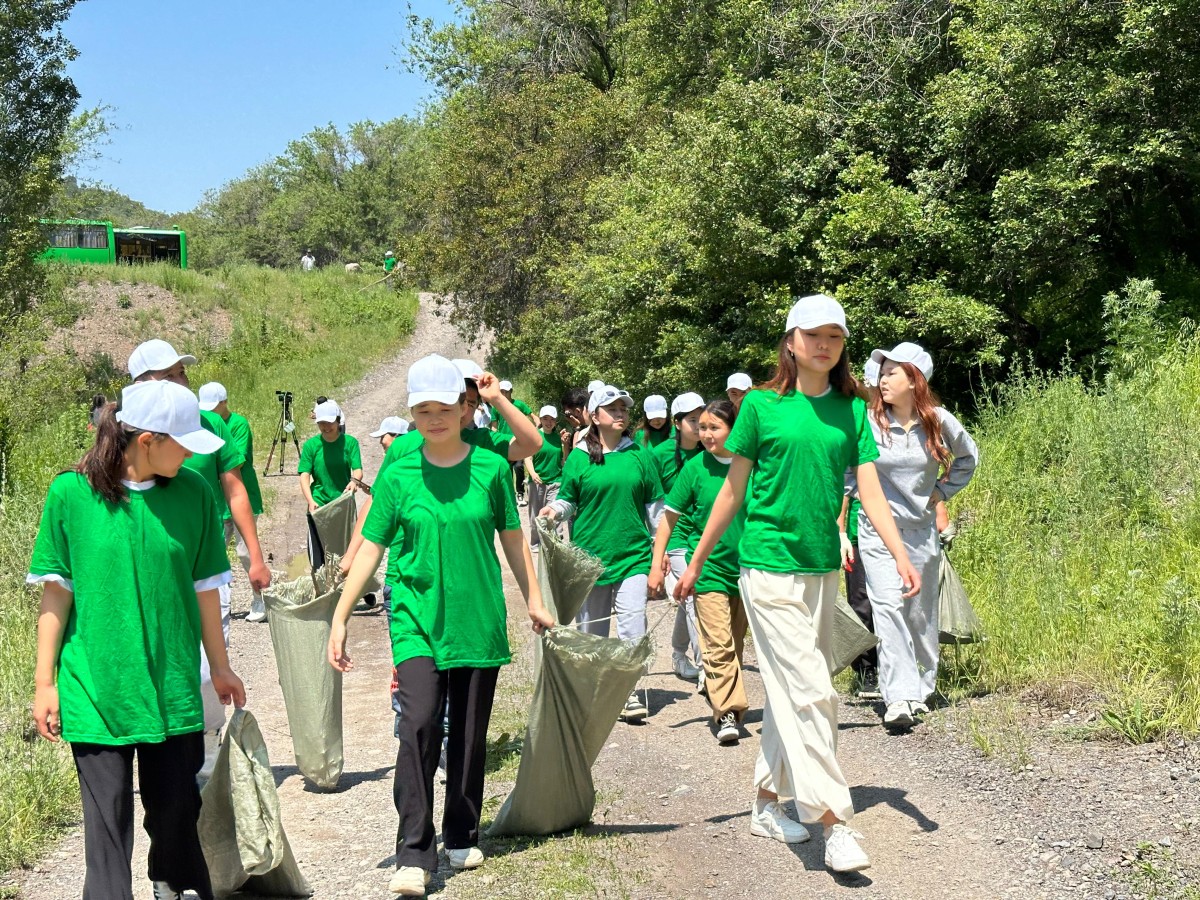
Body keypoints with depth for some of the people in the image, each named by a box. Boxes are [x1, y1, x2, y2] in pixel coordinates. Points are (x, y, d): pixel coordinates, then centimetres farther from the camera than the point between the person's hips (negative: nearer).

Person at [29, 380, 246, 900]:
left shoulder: (191, 492, 0)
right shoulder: (72, 493, -7)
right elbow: (56, 592, -1)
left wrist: (219, 666, 13)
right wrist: (44, 681, -1)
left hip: (171, 683, 2)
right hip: (95, 687, -2)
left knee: (175, 810, 10)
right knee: (108, 817, 1)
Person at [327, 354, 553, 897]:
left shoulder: (490, 467, 1)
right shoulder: (398, 475, 0)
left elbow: (512, 537, 11)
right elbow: (371, 547, 2)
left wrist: (533, 600, 12)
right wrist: (340, 617, -2)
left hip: (478, 619, 1)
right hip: (417, 620, -1)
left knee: (470, 735, 8)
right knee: (418, 725, -16)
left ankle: (462, 837, 26)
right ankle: (414, 854, -10)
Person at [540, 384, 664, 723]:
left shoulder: (639, 455, 8)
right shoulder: (579, 458, 4)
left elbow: (654, 504, 13)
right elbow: (568, 499, 8)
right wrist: (554, 510, -13)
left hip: (633, 553, 0)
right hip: (590, 554, 0)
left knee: (632, 623, -12)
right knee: (591, 629, 7)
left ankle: (629, 693, -4)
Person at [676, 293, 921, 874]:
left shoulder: (851, 410, 5)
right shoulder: (762, 406, -4)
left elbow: (870, 489, 0)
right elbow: (734, 488, 2)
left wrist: (902, 556, -13)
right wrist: (696, 562, 5)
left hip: (823, 568, 5)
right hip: (768, 565, -5)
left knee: (789, 690, 13)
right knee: (807, 690, -9)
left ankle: (767, 801, 27)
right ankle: (834, 822, -7)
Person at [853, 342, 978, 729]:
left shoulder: (938, 421, -2)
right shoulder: (867, 422, -8)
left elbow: (968, 457, 16)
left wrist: (943, 491, 7)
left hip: (921, 529, 2)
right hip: (878, 529, -2)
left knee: (921, 613, 10)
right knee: (888, 607, -16)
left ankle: (921, 688, 28)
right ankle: (899, 697, -17)